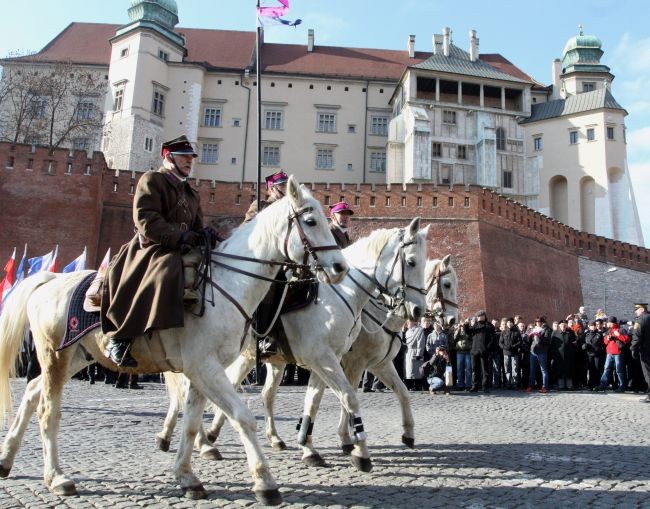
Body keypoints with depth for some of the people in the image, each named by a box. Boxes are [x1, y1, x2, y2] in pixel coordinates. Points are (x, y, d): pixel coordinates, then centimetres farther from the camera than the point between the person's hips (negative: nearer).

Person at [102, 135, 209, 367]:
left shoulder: (191, 193, 25)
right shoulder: (151, 180, 1)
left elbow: (197, 226, 24)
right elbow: (146, 220, -13)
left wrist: (204, 235, -1)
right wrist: (179, 237, -23)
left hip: (180, 251, 9)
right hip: (152, 249, -9)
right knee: (166, 272, -36)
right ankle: (118, 338, -31)